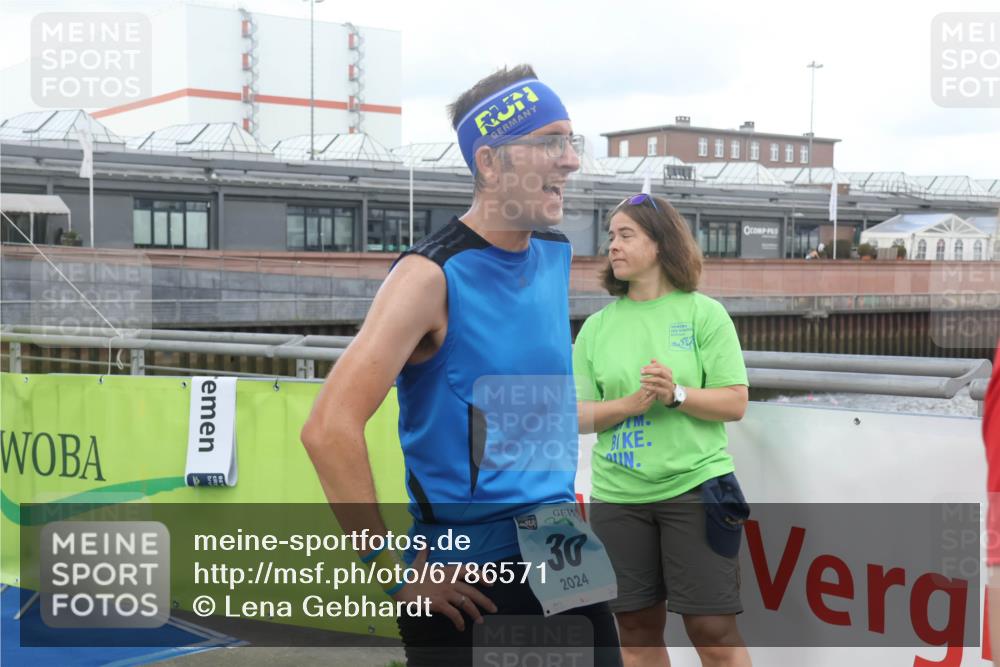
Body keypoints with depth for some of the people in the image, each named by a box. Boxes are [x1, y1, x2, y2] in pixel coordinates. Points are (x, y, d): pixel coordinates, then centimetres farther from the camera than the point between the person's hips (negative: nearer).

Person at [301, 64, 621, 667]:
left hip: (564, 561, 6)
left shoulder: (558, 258, 6)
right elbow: (329, 429, -23)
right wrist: (396, 570, -20)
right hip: (467, 577, -6)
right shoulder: (433, 277, -15)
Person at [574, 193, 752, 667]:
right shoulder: (597, 326, 7)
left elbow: (735, 402, -4)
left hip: (695, 489, -3)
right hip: (617, 497, 3)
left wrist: (676, 394, -19)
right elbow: (576, 415, 4)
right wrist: (630, 404, -13)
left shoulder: (704, 313, -1)